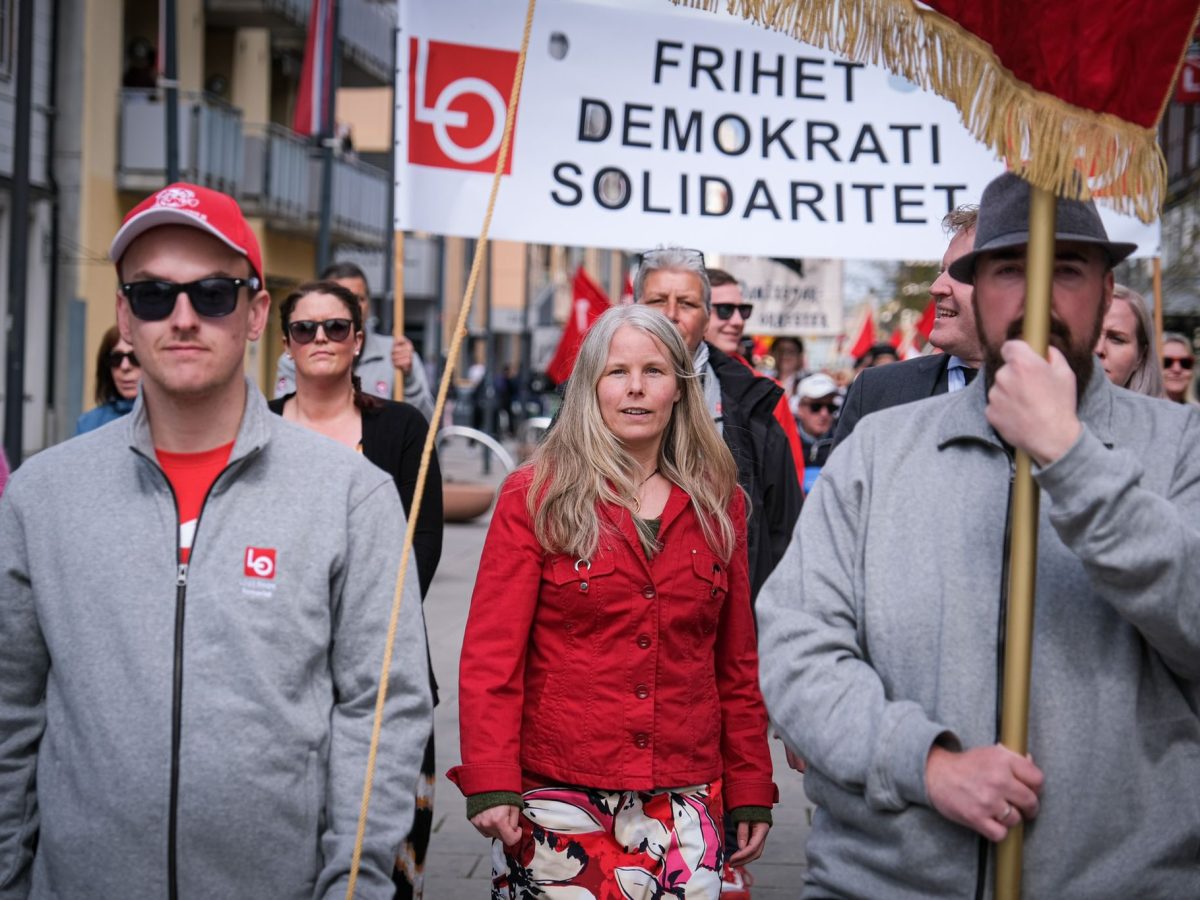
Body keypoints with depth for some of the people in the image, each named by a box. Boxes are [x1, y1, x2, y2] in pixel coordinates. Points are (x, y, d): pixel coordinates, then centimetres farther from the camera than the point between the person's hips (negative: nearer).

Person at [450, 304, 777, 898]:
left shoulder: (718, 504, 8)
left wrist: (750, 792, 9)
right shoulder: (534, 497, -1)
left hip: (684, 799, 3)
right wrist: (490, 783, -14)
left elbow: (738, 664, 11)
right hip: (558, 795, -2)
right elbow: (491, 651, -5)